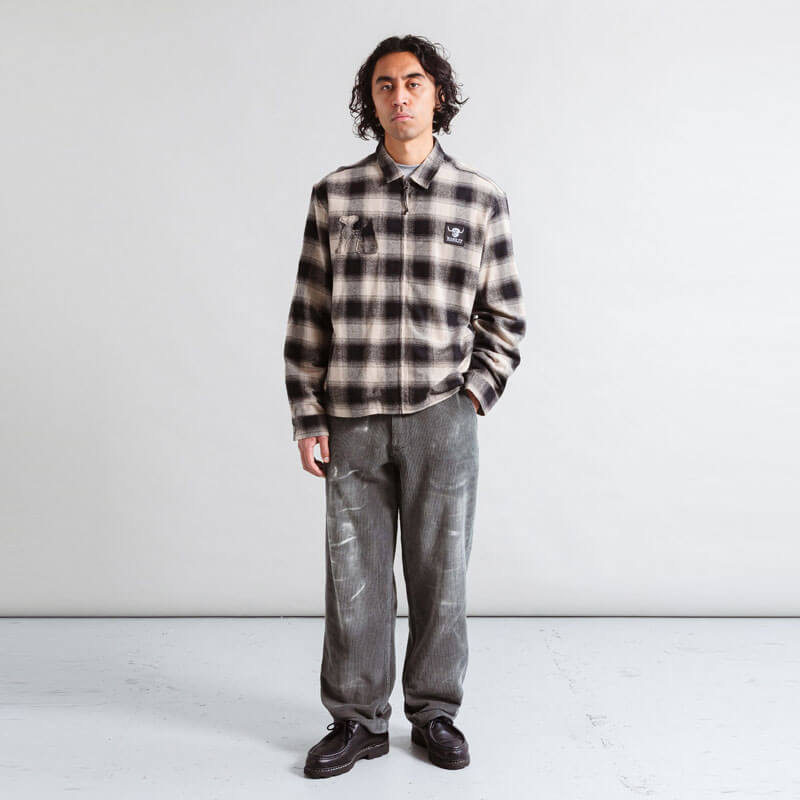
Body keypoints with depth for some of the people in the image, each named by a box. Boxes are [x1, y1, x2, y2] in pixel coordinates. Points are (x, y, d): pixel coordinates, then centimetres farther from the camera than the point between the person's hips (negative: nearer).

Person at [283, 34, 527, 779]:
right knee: (354, 575, 7)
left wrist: (476, 391, -2)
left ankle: (435, 711, 26)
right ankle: (357, 719, 23)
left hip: (442, 418, 0)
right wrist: (307, 417, 0)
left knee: (440, 571, 8)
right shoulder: (334, 194, 4)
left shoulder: (480, 198, 3)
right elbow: (309, 314, 4)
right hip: (354, 419, 1)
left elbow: (504, 314, 9)